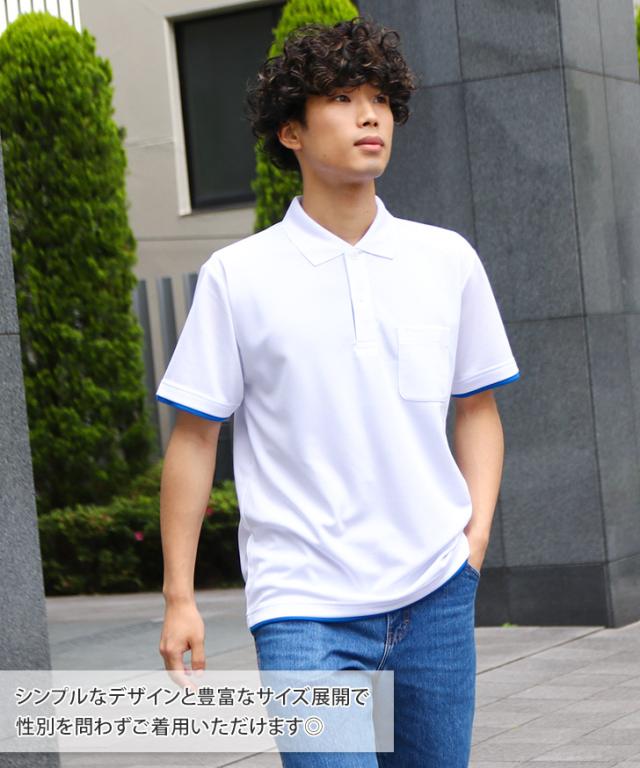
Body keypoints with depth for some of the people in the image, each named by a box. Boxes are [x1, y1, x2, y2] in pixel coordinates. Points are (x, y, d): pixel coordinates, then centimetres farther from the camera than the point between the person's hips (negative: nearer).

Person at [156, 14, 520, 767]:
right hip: (304, 610, -3)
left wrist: (478, 529, 3)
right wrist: (178, 597, 0)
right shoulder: (236, 277, -2)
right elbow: (193, 438, 2)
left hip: (435, 598, 4)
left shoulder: (448, 260, 7)